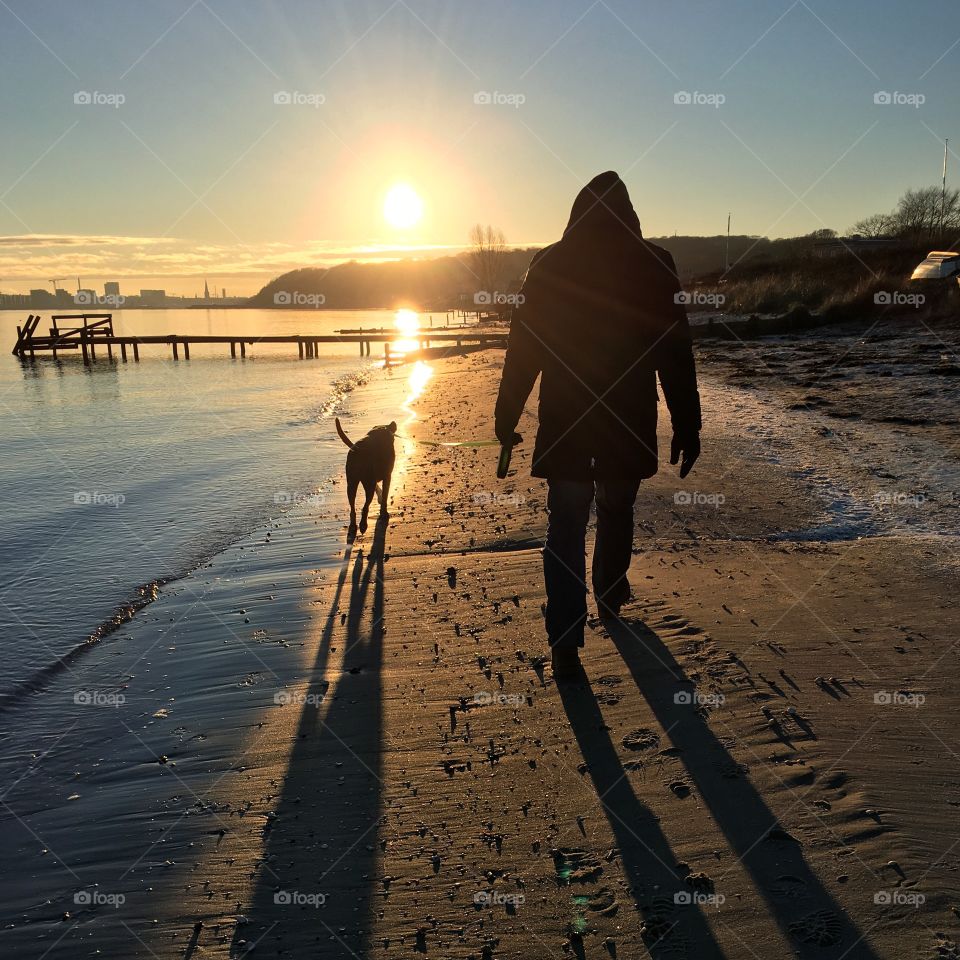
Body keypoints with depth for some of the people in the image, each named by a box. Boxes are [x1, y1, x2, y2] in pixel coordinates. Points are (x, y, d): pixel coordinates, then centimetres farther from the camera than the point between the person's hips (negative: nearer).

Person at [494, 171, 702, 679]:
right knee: (616, 511, 23)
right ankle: (610, 595, 43)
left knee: (565, 527, 3)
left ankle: (565, 643, -3)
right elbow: (676, 354, -5)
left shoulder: (548, 265, -1)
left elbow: (522, 349, -1)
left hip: (564, 424, 0)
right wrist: (686, 426, 0)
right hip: (629, 423, 1)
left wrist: (507, 418, 5)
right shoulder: (653, 263, -3)